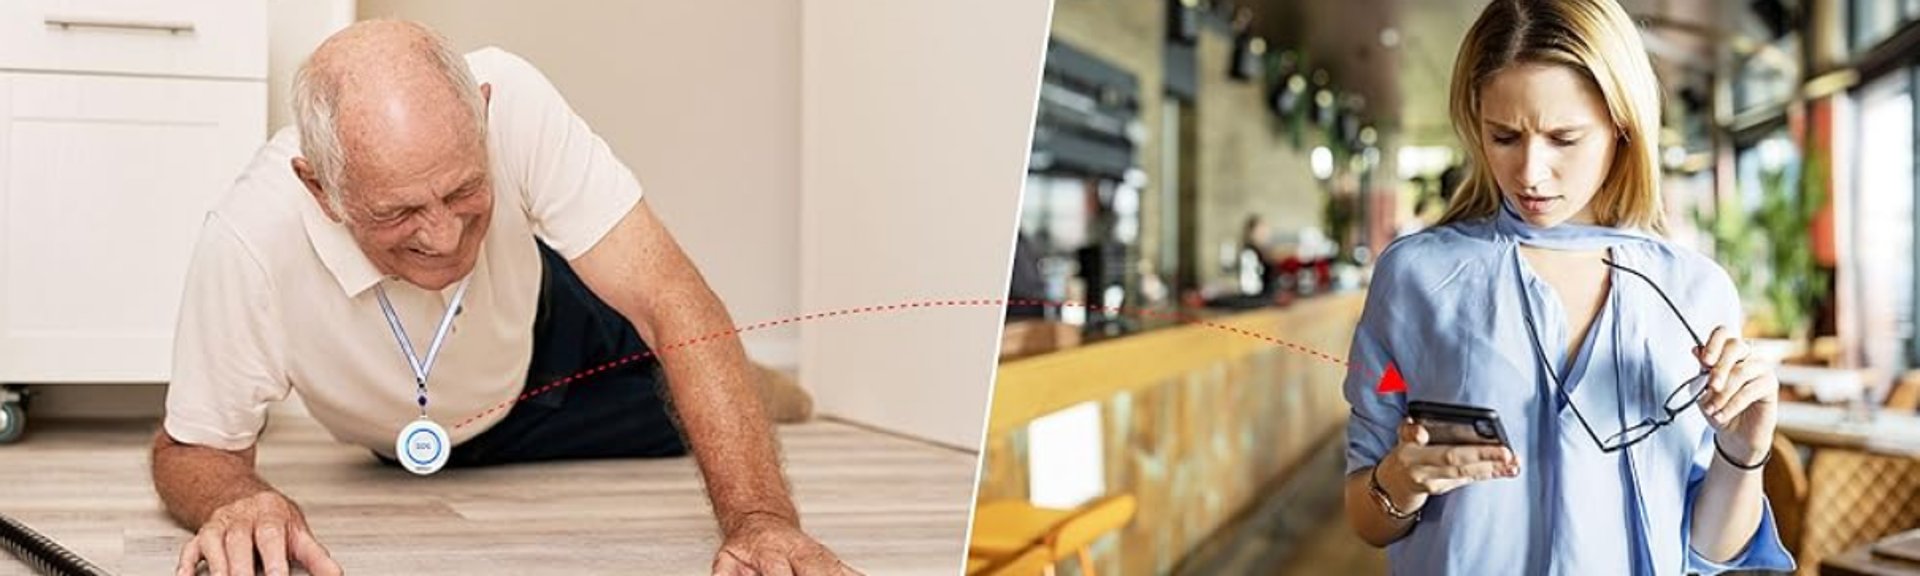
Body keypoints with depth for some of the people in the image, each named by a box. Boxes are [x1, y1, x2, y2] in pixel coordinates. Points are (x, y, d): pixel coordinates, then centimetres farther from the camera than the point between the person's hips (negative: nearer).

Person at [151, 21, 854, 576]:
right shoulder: (248, 243, -41)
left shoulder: (512, 101, -41)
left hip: (552, 328, 0)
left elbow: (670, 300, -41)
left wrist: (760, 516, -52)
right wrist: (238, 500, -50)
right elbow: (190, 450, -25)